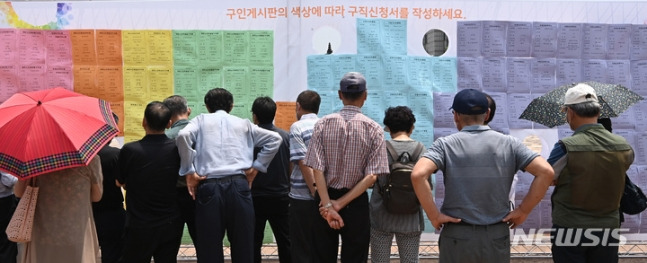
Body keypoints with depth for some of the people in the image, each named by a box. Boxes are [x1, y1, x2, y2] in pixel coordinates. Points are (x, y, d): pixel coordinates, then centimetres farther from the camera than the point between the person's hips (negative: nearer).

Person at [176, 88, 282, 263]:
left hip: (209, 187, -1)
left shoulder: (201, 120, 15)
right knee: (243, 247, 8)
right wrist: (256, 167, 12)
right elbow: (274, 139, 12)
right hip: (239, 186, 1)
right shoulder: (243, 124, 20)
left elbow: (183, 135, -6)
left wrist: (189, 172, -1)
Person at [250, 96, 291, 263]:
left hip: (256, 197, -2)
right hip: (281, 197, 3)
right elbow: (291, 167, 4)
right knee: (285, 241, 11)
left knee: (254, 243, 8)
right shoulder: (285, 136, -1)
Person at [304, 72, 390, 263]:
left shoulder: (323, 124, -3)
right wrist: (340, 204, -11)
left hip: (325, 200, 1)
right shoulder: (374, 129, -5)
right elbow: (371, 176, -12)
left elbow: (317, 169, -11)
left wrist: (328, 205, -13)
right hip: (356, 203, -1)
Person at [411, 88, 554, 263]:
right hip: (497, 236, 2)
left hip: (457, 237, -2)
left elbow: (418, 175, -21)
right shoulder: (508, 143, 1)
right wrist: (523, 211, -1)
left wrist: (434, 216, -12)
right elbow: (545, 172, -7)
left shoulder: (446, 145, -6)